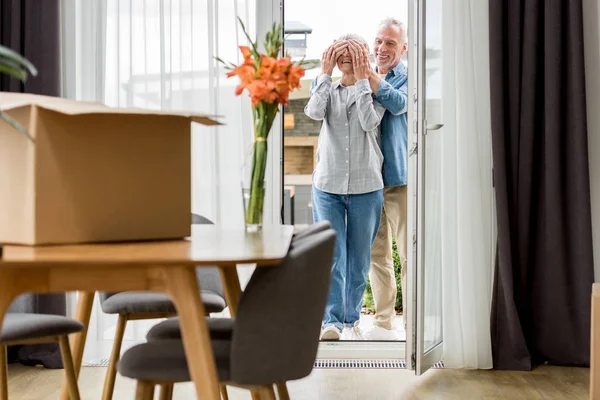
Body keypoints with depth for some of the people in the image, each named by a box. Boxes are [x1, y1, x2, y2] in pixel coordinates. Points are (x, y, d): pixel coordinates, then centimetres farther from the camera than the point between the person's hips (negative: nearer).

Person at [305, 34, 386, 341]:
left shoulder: (374, 91, 5)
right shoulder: (328, 90, 11)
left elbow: (369, 122, -14)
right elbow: (315, 111, -11)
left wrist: (362, 80, -9)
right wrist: (325, 74, -5)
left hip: (366, 186, -1)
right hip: (328, 184, 1)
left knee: (359, 257, 7)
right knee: (331, 255, -8)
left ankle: (352, 318, 21)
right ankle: (331, 320, -9)